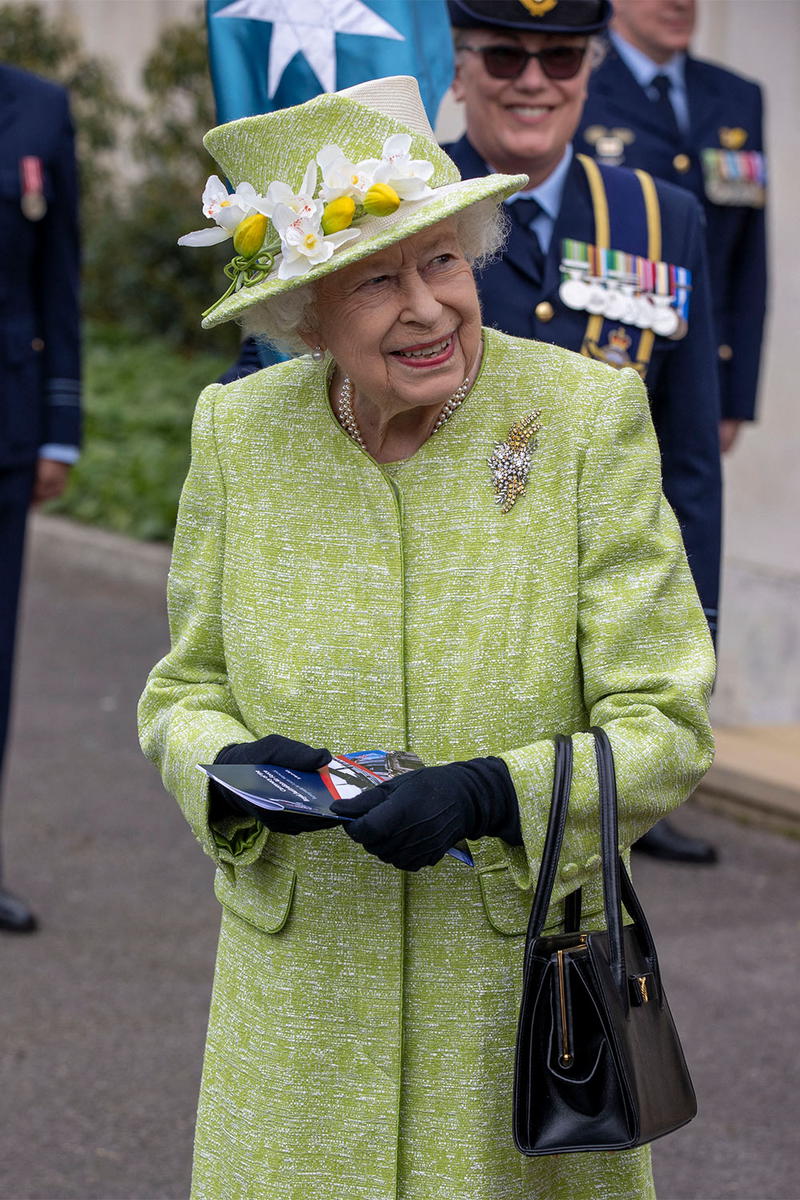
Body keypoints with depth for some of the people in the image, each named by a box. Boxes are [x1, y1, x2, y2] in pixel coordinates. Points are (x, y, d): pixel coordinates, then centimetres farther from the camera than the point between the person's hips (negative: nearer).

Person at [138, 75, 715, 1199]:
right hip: (300, 990, 2)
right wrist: (231, 767, -16)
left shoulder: (588, 417, -12)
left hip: (524, 981, -2)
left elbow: (665, 726, -11)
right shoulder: (237, 432, -4)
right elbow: (183, 690, 7)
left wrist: (490, 792, -27)